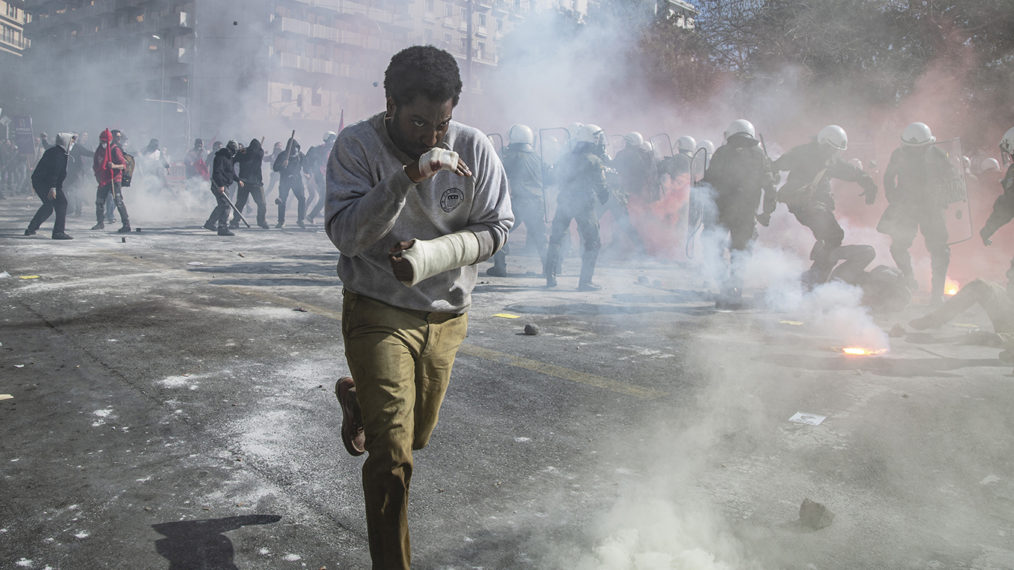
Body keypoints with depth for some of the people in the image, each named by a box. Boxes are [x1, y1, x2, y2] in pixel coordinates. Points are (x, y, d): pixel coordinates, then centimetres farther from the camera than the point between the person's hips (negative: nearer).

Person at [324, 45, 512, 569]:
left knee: (416, 436, 23)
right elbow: (345, 232, -23)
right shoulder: (357, 146, -15)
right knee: (392, 454, -10)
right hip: (379, 313, -4)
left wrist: (430, 256, -22)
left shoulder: (474, 148, -9)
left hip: (447, 314, 4)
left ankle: (356, 398, 55)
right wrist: (404, 179, -36)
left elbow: (496, 228, -6)